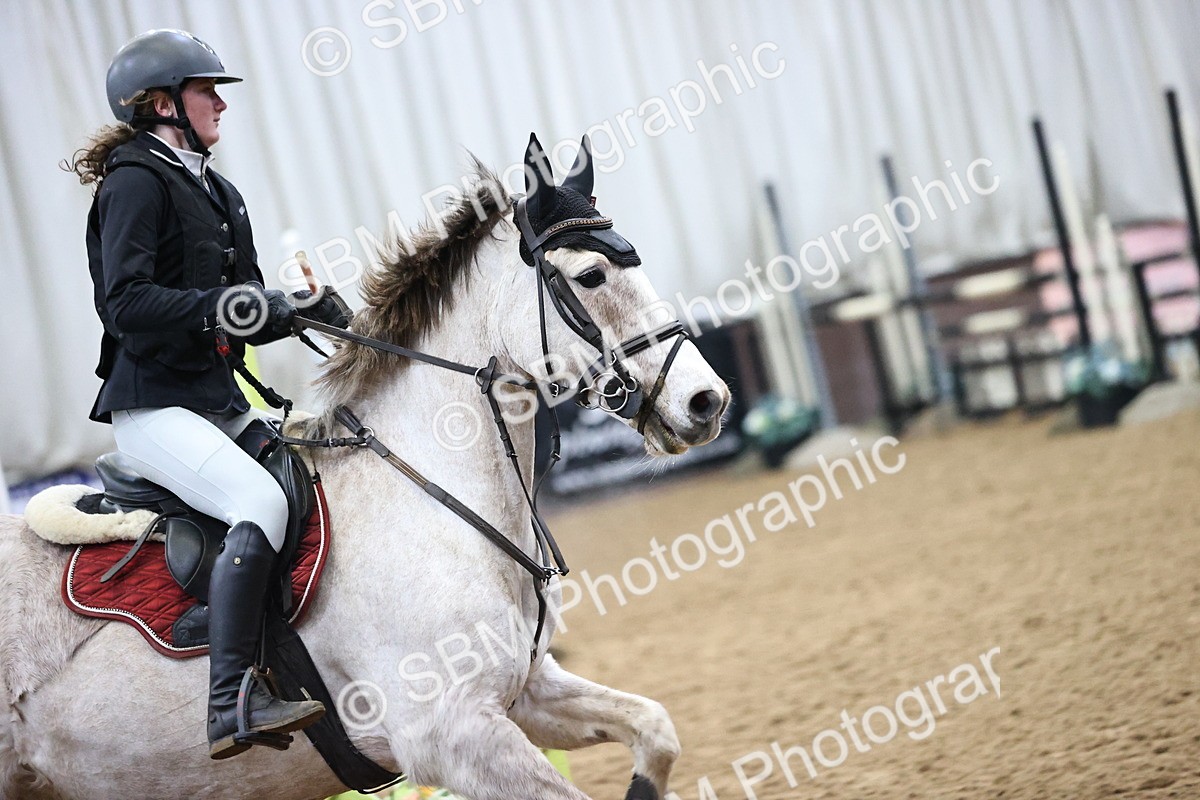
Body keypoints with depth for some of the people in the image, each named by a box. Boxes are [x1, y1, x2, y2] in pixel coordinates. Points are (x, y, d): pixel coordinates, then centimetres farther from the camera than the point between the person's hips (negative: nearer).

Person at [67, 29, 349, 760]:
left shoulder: (220, 194, 19)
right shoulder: (136, 182, -8)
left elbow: (248, 316, 22)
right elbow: (126, 302, -20)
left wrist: (302, 309, 2)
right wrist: (216, 306, -29)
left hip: (222, 402, 9)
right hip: (154, 405, -9)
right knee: (262, 501, -29)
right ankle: (234, 702, -33)